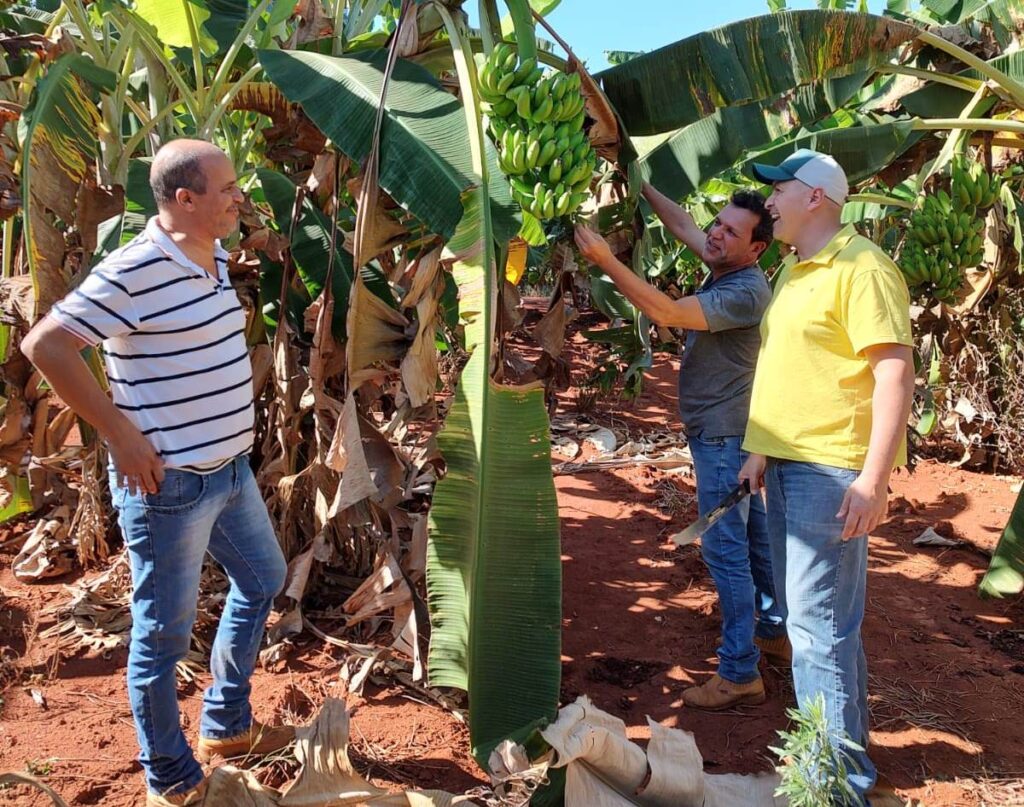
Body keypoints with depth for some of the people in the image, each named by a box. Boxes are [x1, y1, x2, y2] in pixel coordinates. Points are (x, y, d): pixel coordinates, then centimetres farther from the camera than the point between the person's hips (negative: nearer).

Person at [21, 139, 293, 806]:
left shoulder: (216, 257, 7)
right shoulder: (135, 270, -20)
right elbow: (45, 345, -22)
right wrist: (121, 434, -20)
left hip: (231, 468, 10)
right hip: (170, 484, -9)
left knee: (262, 580, 24)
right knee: (164, 634, 6)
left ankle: (227, 726, 41)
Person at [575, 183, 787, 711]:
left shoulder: (745, 293, -23)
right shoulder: (725, 269, 5)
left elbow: (666, 312, -32)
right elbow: (681, 223, 15)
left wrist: (607, 262, -34)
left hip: (723, 435, -10)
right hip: (729, 430, 10)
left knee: (726, 547, -7)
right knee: (752, 535, 20)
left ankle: (739, 674, -1)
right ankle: (773, 629, 36)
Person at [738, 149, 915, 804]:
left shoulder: (860, 267, -12)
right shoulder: (794, 270, 16)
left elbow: (895, 373, -18)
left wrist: (873, 478, -24)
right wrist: (763, 450, 20)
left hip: (832, 471, -10)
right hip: (789, 464, 10)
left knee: (819, 621, -5)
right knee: (808, 612, 17)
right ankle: (846, 743, 32)